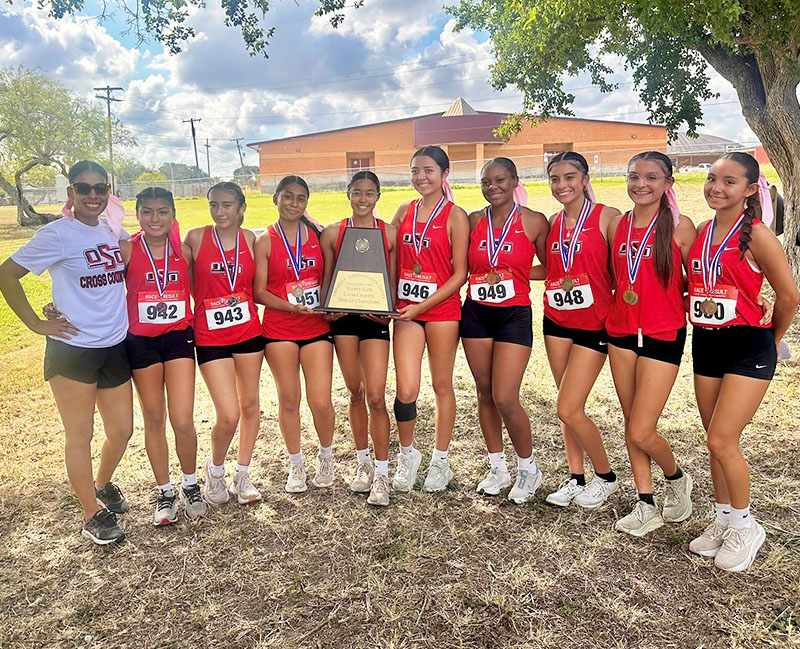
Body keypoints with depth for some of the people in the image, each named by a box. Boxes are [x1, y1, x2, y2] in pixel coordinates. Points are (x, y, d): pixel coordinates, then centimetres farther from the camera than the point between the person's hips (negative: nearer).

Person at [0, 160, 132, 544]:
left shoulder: (115, 231, 6)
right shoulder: (57, 235, -10)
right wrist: (36, 324, -10)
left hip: (115, 348, 6)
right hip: (72, 350, -5)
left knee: (122, 430, 14)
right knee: (80, 436, 7)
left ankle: (102, 485, 43)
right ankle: (92, 516, 23)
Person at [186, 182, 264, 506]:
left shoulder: (250, 239, 2)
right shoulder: (196, 237, -5)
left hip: (248, 330, 3)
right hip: (210, 336, -3)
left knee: (250, 404, 10)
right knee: (228, 415, -9)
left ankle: (242, 474, 30)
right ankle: (215, 467, 22)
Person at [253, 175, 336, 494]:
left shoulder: (317, 235, 6)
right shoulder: (265, 241, -1)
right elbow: (259, 291, -5)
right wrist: (291, 307, -18)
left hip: (317, 327, 1)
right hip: (279, 329, -1)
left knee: (321, 402, -3)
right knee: (289, 399, 8)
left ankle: (326, 456, 24)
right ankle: (296, 464, 27)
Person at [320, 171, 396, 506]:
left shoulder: (390, 233, 3)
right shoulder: (332, 233, 5)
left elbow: (394, 281, 4)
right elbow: (326, 280, 8)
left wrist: (388, 311, -12)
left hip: (375, 318, -1)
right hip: (343, 316, 2)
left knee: (376, 397, -7)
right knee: (355, 393, 11)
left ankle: (382, 474, 5)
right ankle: (363, 462, 28)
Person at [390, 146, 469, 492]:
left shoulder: (455, 216, -3)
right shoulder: (404, 212, 11)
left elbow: (460, 274, -7)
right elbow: (393, 262, 16)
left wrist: (423, 305, -13)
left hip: (442, 308, -3)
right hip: (406, 309, 3)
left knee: (442, 385, 8)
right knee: (406, 390, -4)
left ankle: (440, 460, 24)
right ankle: (407, 454, 21)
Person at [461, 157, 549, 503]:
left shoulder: (534, 222, -2)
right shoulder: (473, 221, 6)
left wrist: (510, 275, -4)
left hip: (514, 315, -4)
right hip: (475, 313, 4)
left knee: (505, 399, -9)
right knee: (485, 394, 10)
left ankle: (529, 468, 15)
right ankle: (498, 468, 27)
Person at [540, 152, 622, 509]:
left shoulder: (607, 217, -8)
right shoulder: (553, 223, 9)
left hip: (594, 323, -5)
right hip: (556, 321, 5)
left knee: (568, 409, -7)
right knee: (569, 407, 11)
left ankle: (605, 476, 17)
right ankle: (575, 477, 26)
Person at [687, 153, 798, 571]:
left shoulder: (756, 234, -12)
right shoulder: (702, 231, 7)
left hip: (748, 346, -6)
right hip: (706, 344, 6)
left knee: (722, 440, -8)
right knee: (716, 442, 12)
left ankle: (744, 526, 14)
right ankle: (724, 520, 28)